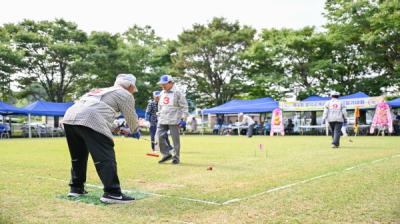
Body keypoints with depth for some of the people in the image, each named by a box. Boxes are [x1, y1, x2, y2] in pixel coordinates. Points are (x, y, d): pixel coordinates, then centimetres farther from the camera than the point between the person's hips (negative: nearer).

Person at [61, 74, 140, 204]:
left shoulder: (102, 90, 36)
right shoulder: (125, 95, 14)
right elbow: (131, 118, 18)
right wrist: (134, 132, 37)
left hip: (69, 118, 8)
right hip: (90, 121, -8)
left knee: (78, 156, 22)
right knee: (106, 158, -5)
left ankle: (76, 188, 29)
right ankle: (112, 193, -8)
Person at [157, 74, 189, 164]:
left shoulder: (177, 93, -6)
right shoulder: (162, 94, 15)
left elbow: (184, 106, -6)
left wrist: (183, 118, -11)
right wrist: (159, 117, 19)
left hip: (173, 120, -6)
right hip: (162, 120, 6)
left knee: (175, 139, -2)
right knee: (160, 137, -1)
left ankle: (176, 157, 10)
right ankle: (166, 154, 12)